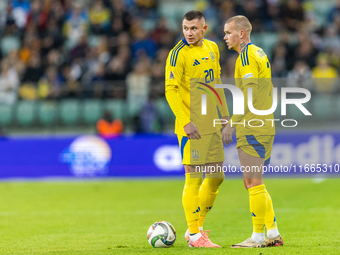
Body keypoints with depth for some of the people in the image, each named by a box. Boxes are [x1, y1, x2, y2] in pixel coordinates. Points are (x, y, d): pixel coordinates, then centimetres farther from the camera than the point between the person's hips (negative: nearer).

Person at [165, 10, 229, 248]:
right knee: (194, 178, -5)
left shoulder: (212, 48, 11)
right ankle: (194, 235, 3)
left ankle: (196, 226, 24)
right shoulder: (179, 54, -11)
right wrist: (185, 121, -20)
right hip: (192, 126, -8)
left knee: (216, 177, 11)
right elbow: (171, 90, -14)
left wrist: (223, 112, 17)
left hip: (212, 124, 8)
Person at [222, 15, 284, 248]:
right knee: (252, 183, 13)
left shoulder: (247, 55, -10)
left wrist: (232, 123, -19)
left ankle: (258, 237, -4)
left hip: (251, 129, -10)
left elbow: (249, 93, -19)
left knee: (254, 183, -6)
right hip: (265, 126, 10)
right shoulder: (260, 53, 19)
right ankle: (273, 233, 12)